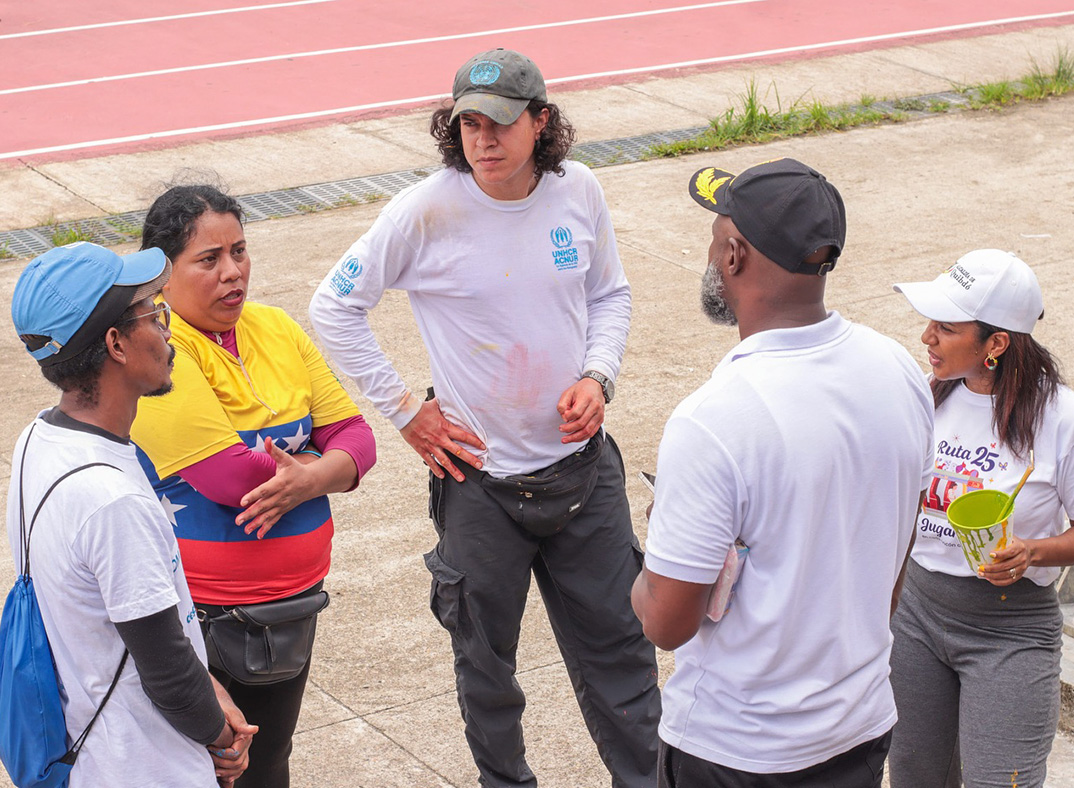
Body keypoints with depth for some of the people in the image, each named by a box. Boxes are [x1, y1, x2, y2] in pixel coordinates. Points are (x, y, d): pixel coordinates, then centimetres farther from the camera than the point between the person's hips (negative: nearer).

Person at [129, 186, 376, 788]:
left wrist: (312, 478, -19)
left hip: (293, 598, 7)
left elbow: (355, 435, 4)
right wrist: (320, 465, -8)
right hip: (196, 614, -7)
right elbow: (230, 476, -25)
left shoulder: (275, 329, 5)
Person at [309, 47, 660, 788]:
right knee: (486, 655, 13)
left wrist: (598, 376, -6)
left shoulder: (579, 192, -5)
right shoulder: (428, 211, -16)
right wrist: (406, 411, -7)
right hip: (481, 474, -2)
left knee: (617, 643, 11)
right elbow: (334, 306, -7)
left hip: (581, 461, 3)